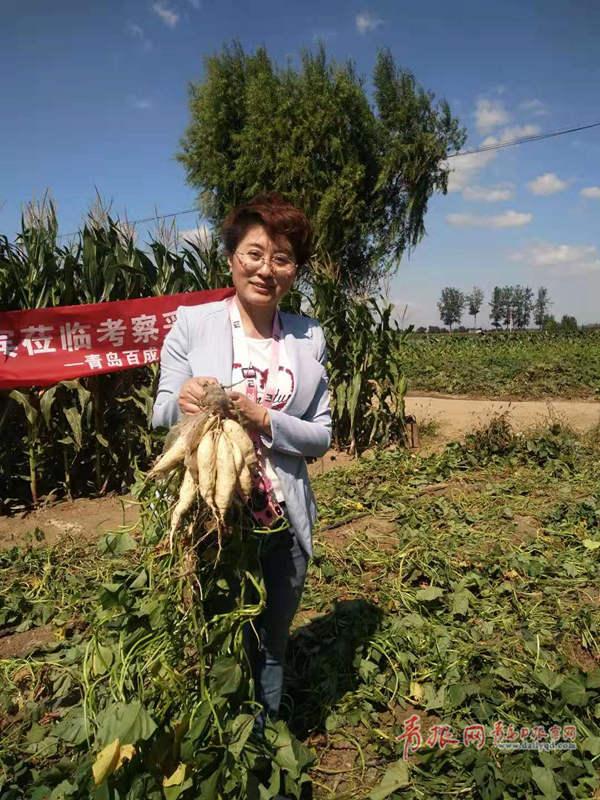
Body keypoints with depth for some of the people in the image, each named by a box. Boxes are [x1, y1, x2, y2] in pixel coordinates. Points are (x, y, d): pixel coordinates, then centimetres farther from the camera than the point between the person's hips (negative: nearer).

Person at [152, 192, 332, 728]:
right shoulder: (191, 323, -4)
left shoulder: (309, 337, 2)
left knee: (270, 650, 19)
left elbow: (321, 437, 0)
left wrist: (265, 419, -18)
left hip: (282, 521, 2)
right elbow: (160, 418, -2)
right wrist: (182, 402, -25)